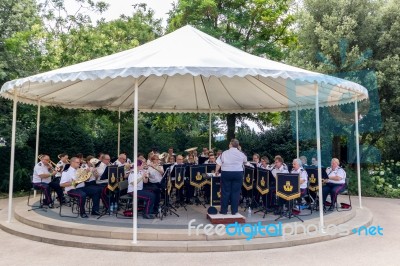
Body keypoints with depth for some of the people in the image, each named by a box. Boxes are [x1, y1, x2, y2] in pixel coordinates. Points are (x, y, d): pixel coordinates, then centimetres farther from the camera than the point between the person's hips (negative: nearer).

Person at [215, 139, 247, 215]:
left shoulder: (224, 153, -3)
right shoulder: (241, 154, 1)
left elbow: (219, 164, -4)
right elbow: (245, 161, 19)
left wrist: (216, 171, 9)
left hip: (226, 173, -1)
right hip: (238, 174, 1)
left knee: (225, 192, 6)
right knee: (236, 192, 7)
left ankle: (224, 210, 11)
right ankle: (234, 210, 10)